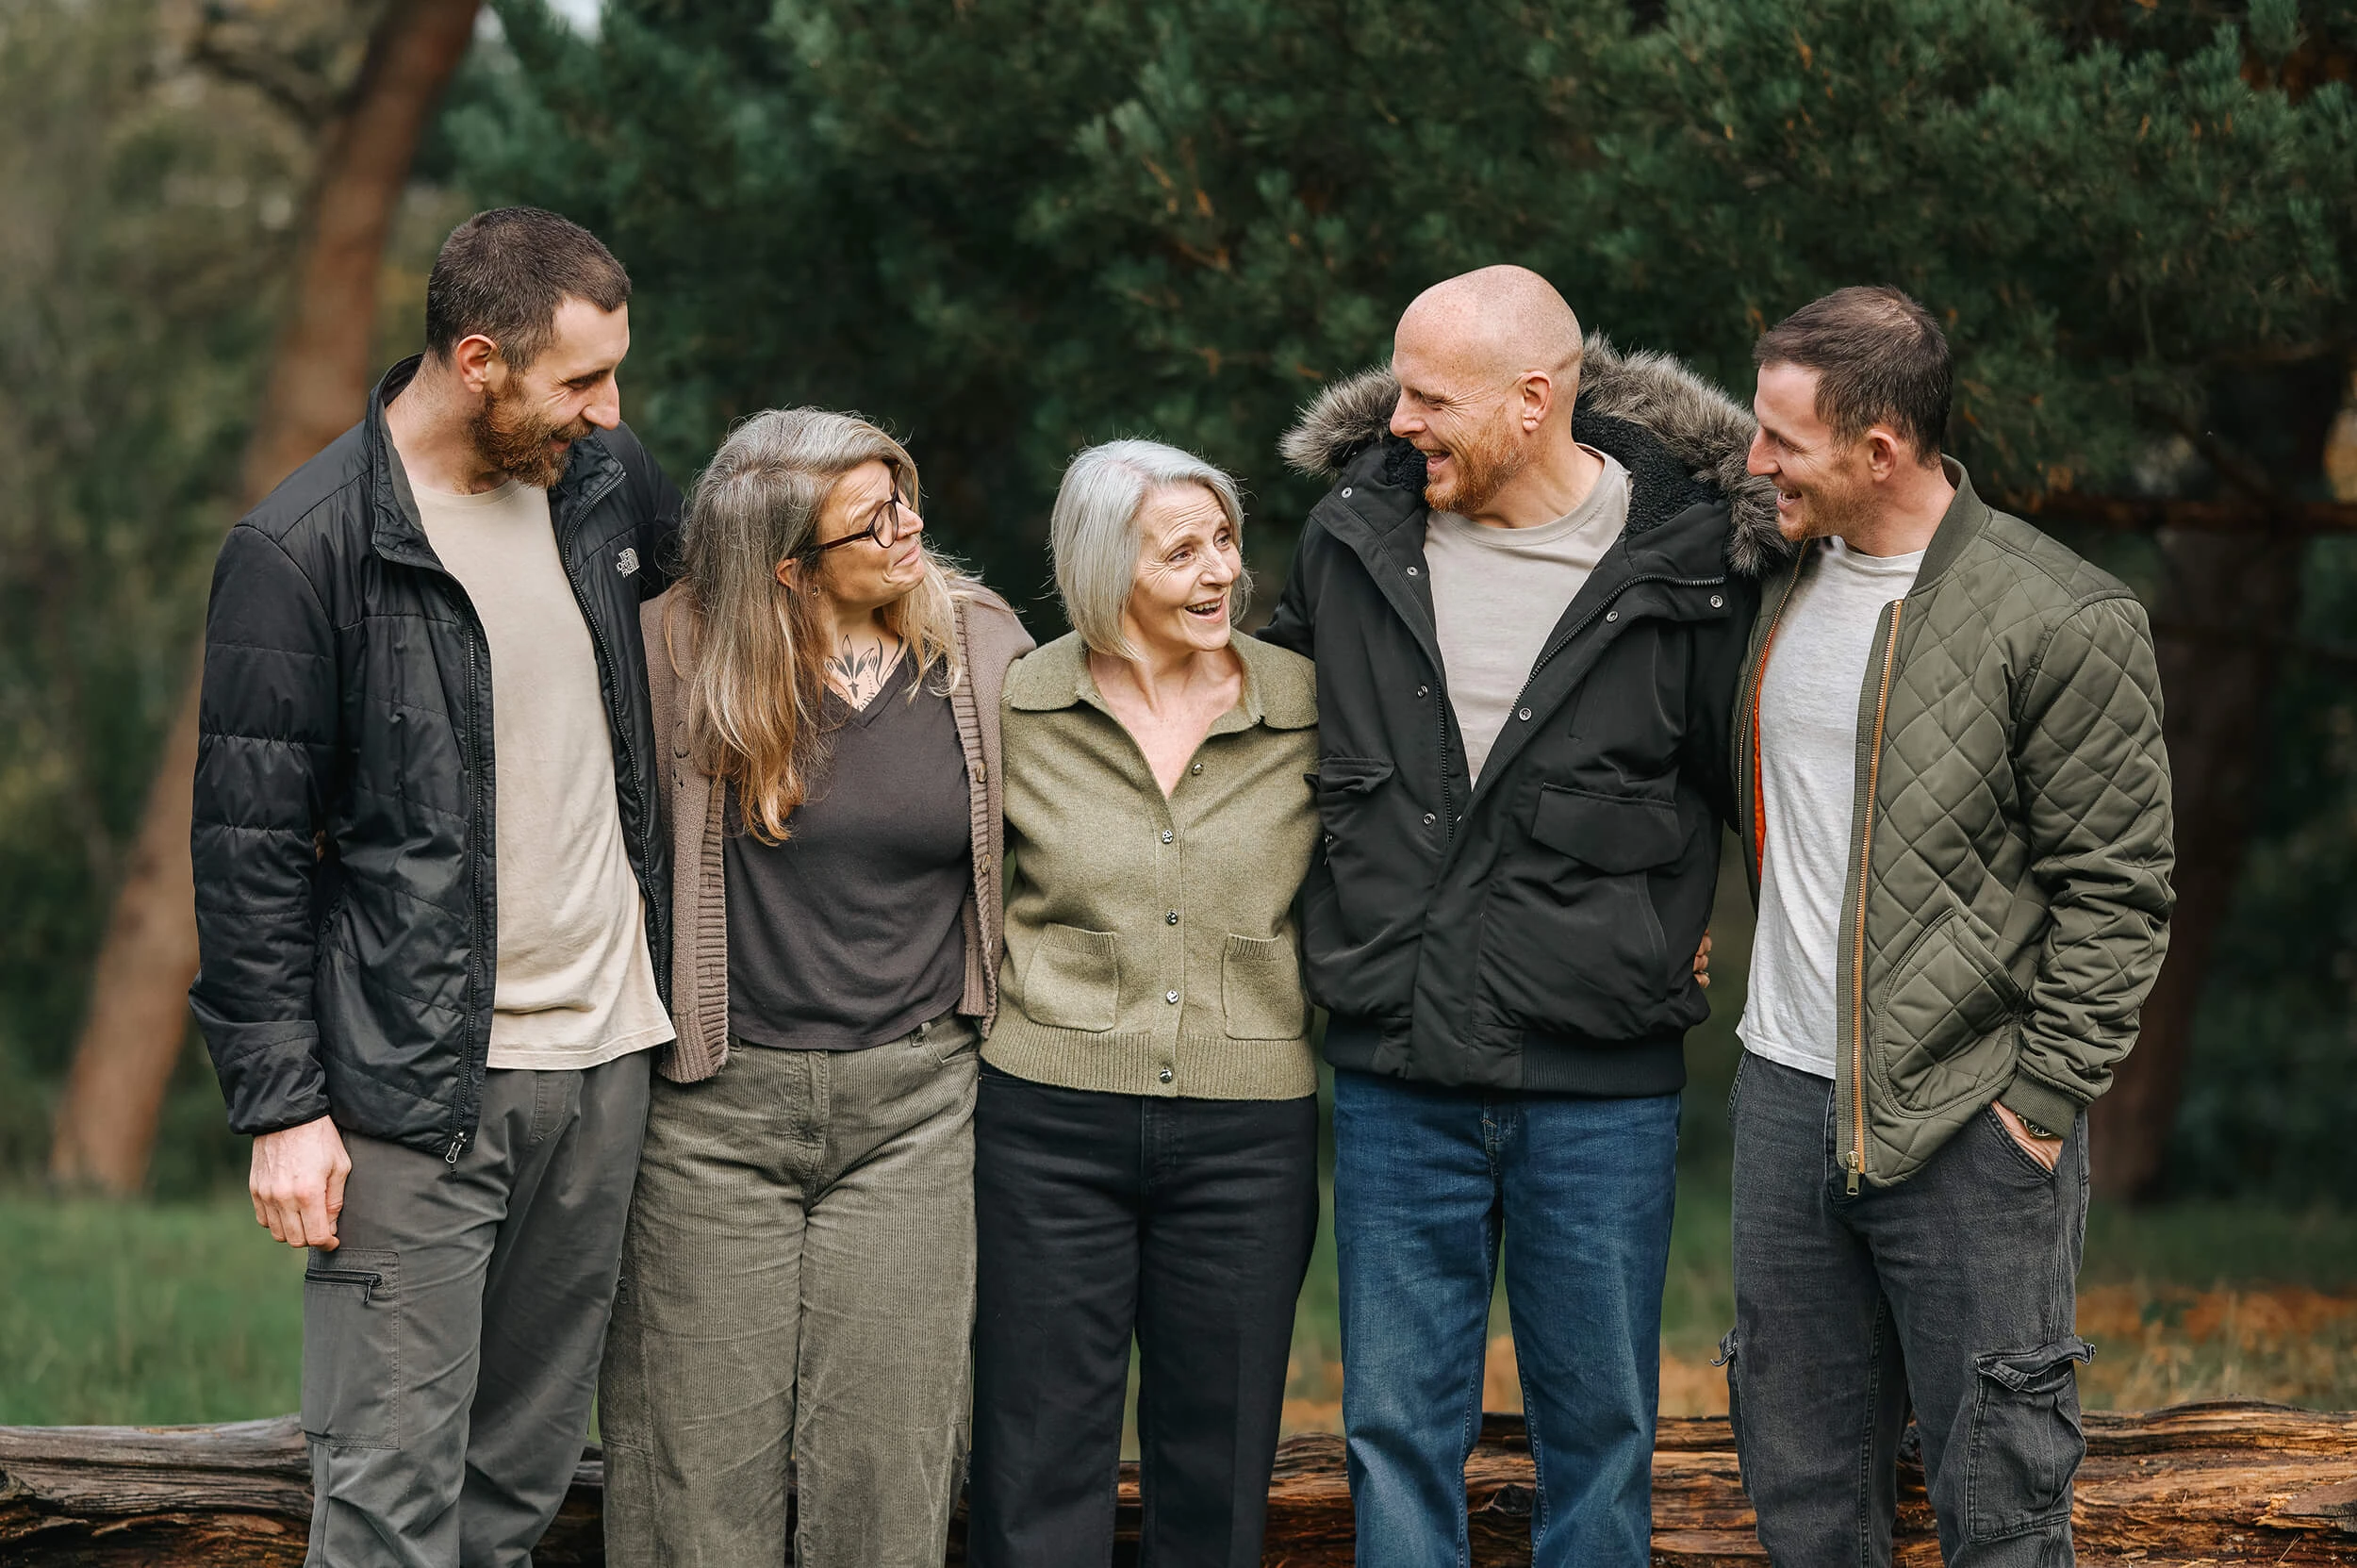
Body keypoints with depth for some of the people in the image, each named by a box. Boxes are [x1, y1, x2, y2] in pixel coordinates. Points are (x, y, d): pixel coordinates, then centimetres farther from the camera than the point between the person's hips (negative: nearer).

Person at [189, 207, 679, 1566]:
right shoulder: (302, 552, -11)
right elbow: (250, 851, -9)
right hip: (415, 1088, -6)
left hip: (605, 1049, 6)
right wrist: (282, 1106, -13)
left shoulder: (604, 483, 6)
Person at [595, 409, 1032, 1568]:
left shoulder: (982, 647, 3)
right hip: (720, 1102, -1)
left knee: (886, 1445, 2)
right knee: (702, 1446, 2)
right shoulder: (681, 651, -5)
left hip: (910, 1106, 2)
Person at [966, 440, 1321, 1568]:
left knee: (1216, 1473, 8)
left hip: (1247, 1134, 1)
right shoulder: (1018, 708, 1)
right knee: (1039, 1472, 2)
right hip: (1051, 1123, -1)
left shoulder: (1307, 709, 2)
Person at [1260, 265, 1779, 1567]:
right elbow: (1277, 717, 20)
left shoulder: (1686, 556, -7)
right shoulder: (1355, 533, 2)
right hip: (1395, 1071, 2)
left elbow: (1742, 776, 7)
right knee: (1397, 1427, 7)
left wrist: (1673, 934, 2)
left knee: (1598, 1423, 8)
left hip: (1602, 1081, -2)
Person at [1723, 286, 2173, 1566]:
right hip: (1785, 1096, 6)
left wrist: (2045, 1097, -12)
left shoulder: (2064, 623, -12)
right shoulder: (1784, 580, 7)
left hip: (1972, 1124, -6)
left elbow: (2113, 894, -10)